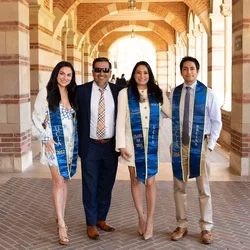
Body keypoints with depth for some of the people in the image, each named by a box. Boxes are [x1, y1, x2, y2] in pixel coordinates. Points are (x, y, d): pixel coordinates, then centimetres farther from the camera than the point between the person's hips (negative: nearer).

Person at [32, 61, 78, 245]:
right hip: (54, 142, -5)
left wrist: (78, 139, 8)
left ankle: (60, 218, 21)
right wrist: (46, 138, -12)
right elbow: (37, 118, -7)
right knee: (59, 181, -10)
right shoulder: (46, 93, -6)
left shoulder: (73, 94, 9)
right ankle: (62, 225, -6)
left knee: (65, 180, 10)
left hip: (71, 142, 5)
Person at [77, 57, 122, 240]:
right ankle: (91, 224, 20)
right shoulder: (81, 91, -4)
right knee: (90, 187, 6)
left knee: (107, 186, 12)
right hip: (90, 146, -2)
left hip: (111, 146, 2)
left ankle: (101, 219, 29)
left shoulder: (118, 91, 1)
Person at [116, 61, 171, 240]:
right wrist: (121, 145, -7)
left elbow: (172, 113, 9)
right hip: (133, 143, 0)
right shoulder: (125, 94, -1)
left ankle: (150, 221, 13)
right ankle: (141, 218, 24)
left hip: (152, 143, 1)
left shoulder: (157, 93, 5)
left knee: (150, 181, 1)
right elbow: (120, 121, -3)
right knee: (136, 180, 9)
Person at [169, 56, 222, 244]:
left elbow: (216, 121, -1)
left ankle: (206, 228, 18)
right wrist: (173, 142, 0)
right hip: (179, 146, 3)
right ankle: (182, 226, 22)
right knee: (179, 188, 9)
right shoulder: (174, 93, 4)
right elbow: (172, 117, 7)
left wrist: (210, 144, -6)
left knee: (204, 189, 5)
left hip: (200, 146, -2)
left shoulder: (208, 93, -4)